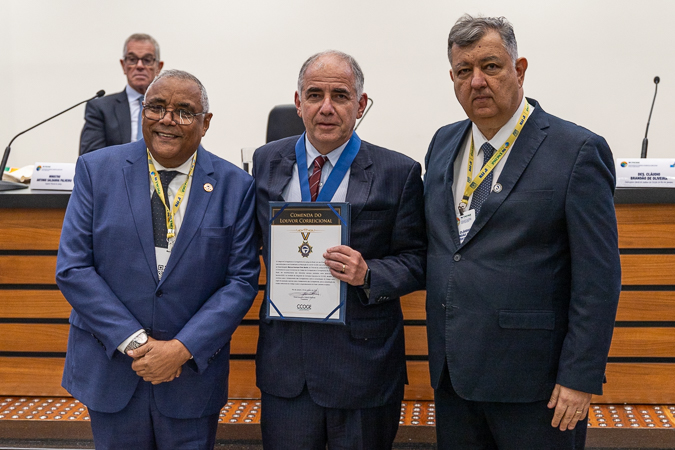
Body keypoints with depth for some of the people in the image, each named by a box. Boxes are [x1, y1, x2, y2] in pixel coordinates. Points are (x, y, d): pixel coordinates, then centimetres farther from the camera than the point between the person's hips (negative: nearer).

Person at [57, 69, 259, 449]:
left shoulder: (235, 186, -3)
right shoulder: (97, 170, -3)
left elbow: (242, 279, -5)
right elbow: (73, 268, -6)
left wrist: (183, 348, -15)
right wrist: (134, 341, -14)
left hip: (193, 372, 0)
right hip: (111, 368, 1)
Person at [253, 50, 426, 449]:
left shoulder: (399, 173, -6)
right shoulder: (267, 162, 5)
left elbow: (416, 260, -3)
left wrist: (368, 274, -20)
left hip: (364, 364, -2)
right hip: (284, 361, 3)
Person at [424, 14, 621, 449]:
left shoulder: (578, 150, -10)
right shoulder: (443, 143, 9)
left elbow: (598, 278, -12)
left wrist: (581, 378, -15)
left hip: (532, 379, -5)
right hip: (451, 368, 6)